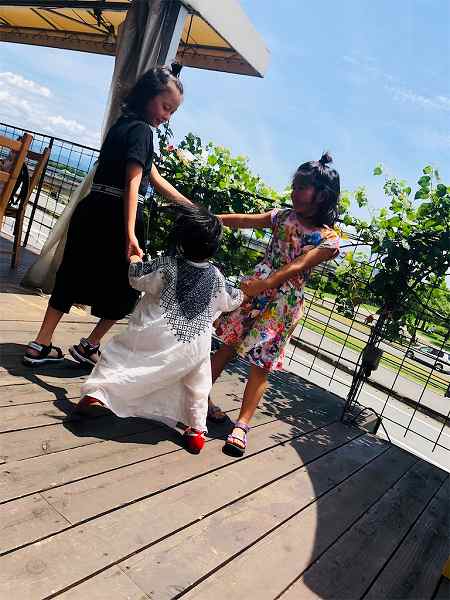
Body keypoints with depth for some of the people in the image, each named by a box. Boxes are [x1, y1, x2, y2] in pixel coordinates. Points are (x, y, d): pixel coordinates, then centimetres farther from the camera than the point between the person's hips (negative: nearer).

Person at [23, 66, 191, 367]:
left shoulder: (125, 125, 21)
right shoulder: (141, 129, -8)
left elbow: (156, 180, 21)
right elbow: (132, 184, -21)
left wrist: (193, 208, 22)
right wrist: (130, 234, -30)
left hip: (93, 213, 9)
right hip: (114, 218, -9)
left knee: (74, 275, 12)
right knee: (125, 286, 8)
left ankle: (41, 345, 18)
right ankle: (89, 346, 16)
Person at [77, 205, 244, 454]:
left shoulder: (167, 265, -7)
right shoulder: (216, 277, 4)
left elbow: (138, 280, 6)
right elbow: (229, 301, 21)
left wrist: (135, 263, 27)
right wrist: (241, 295, 44)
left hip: (157, 337, -2)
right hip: (195, 344, 3)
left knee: (118, 350, 15)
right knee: (198, 384, 22)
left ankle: (98, 392, 4)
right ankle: (196, 429, 21)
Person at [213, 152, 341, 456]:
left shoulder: (329, 239, -6)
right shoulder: (284, 217, 7)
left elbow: (298, 266, -20)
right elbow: (245, 220, -1)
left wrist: (263, 284, -32)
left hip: (283, 304, -3)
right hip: (254, 289, 3)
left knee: (261, 364, 1)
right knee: (229, 345, 7)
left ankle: (242, 425, 9)